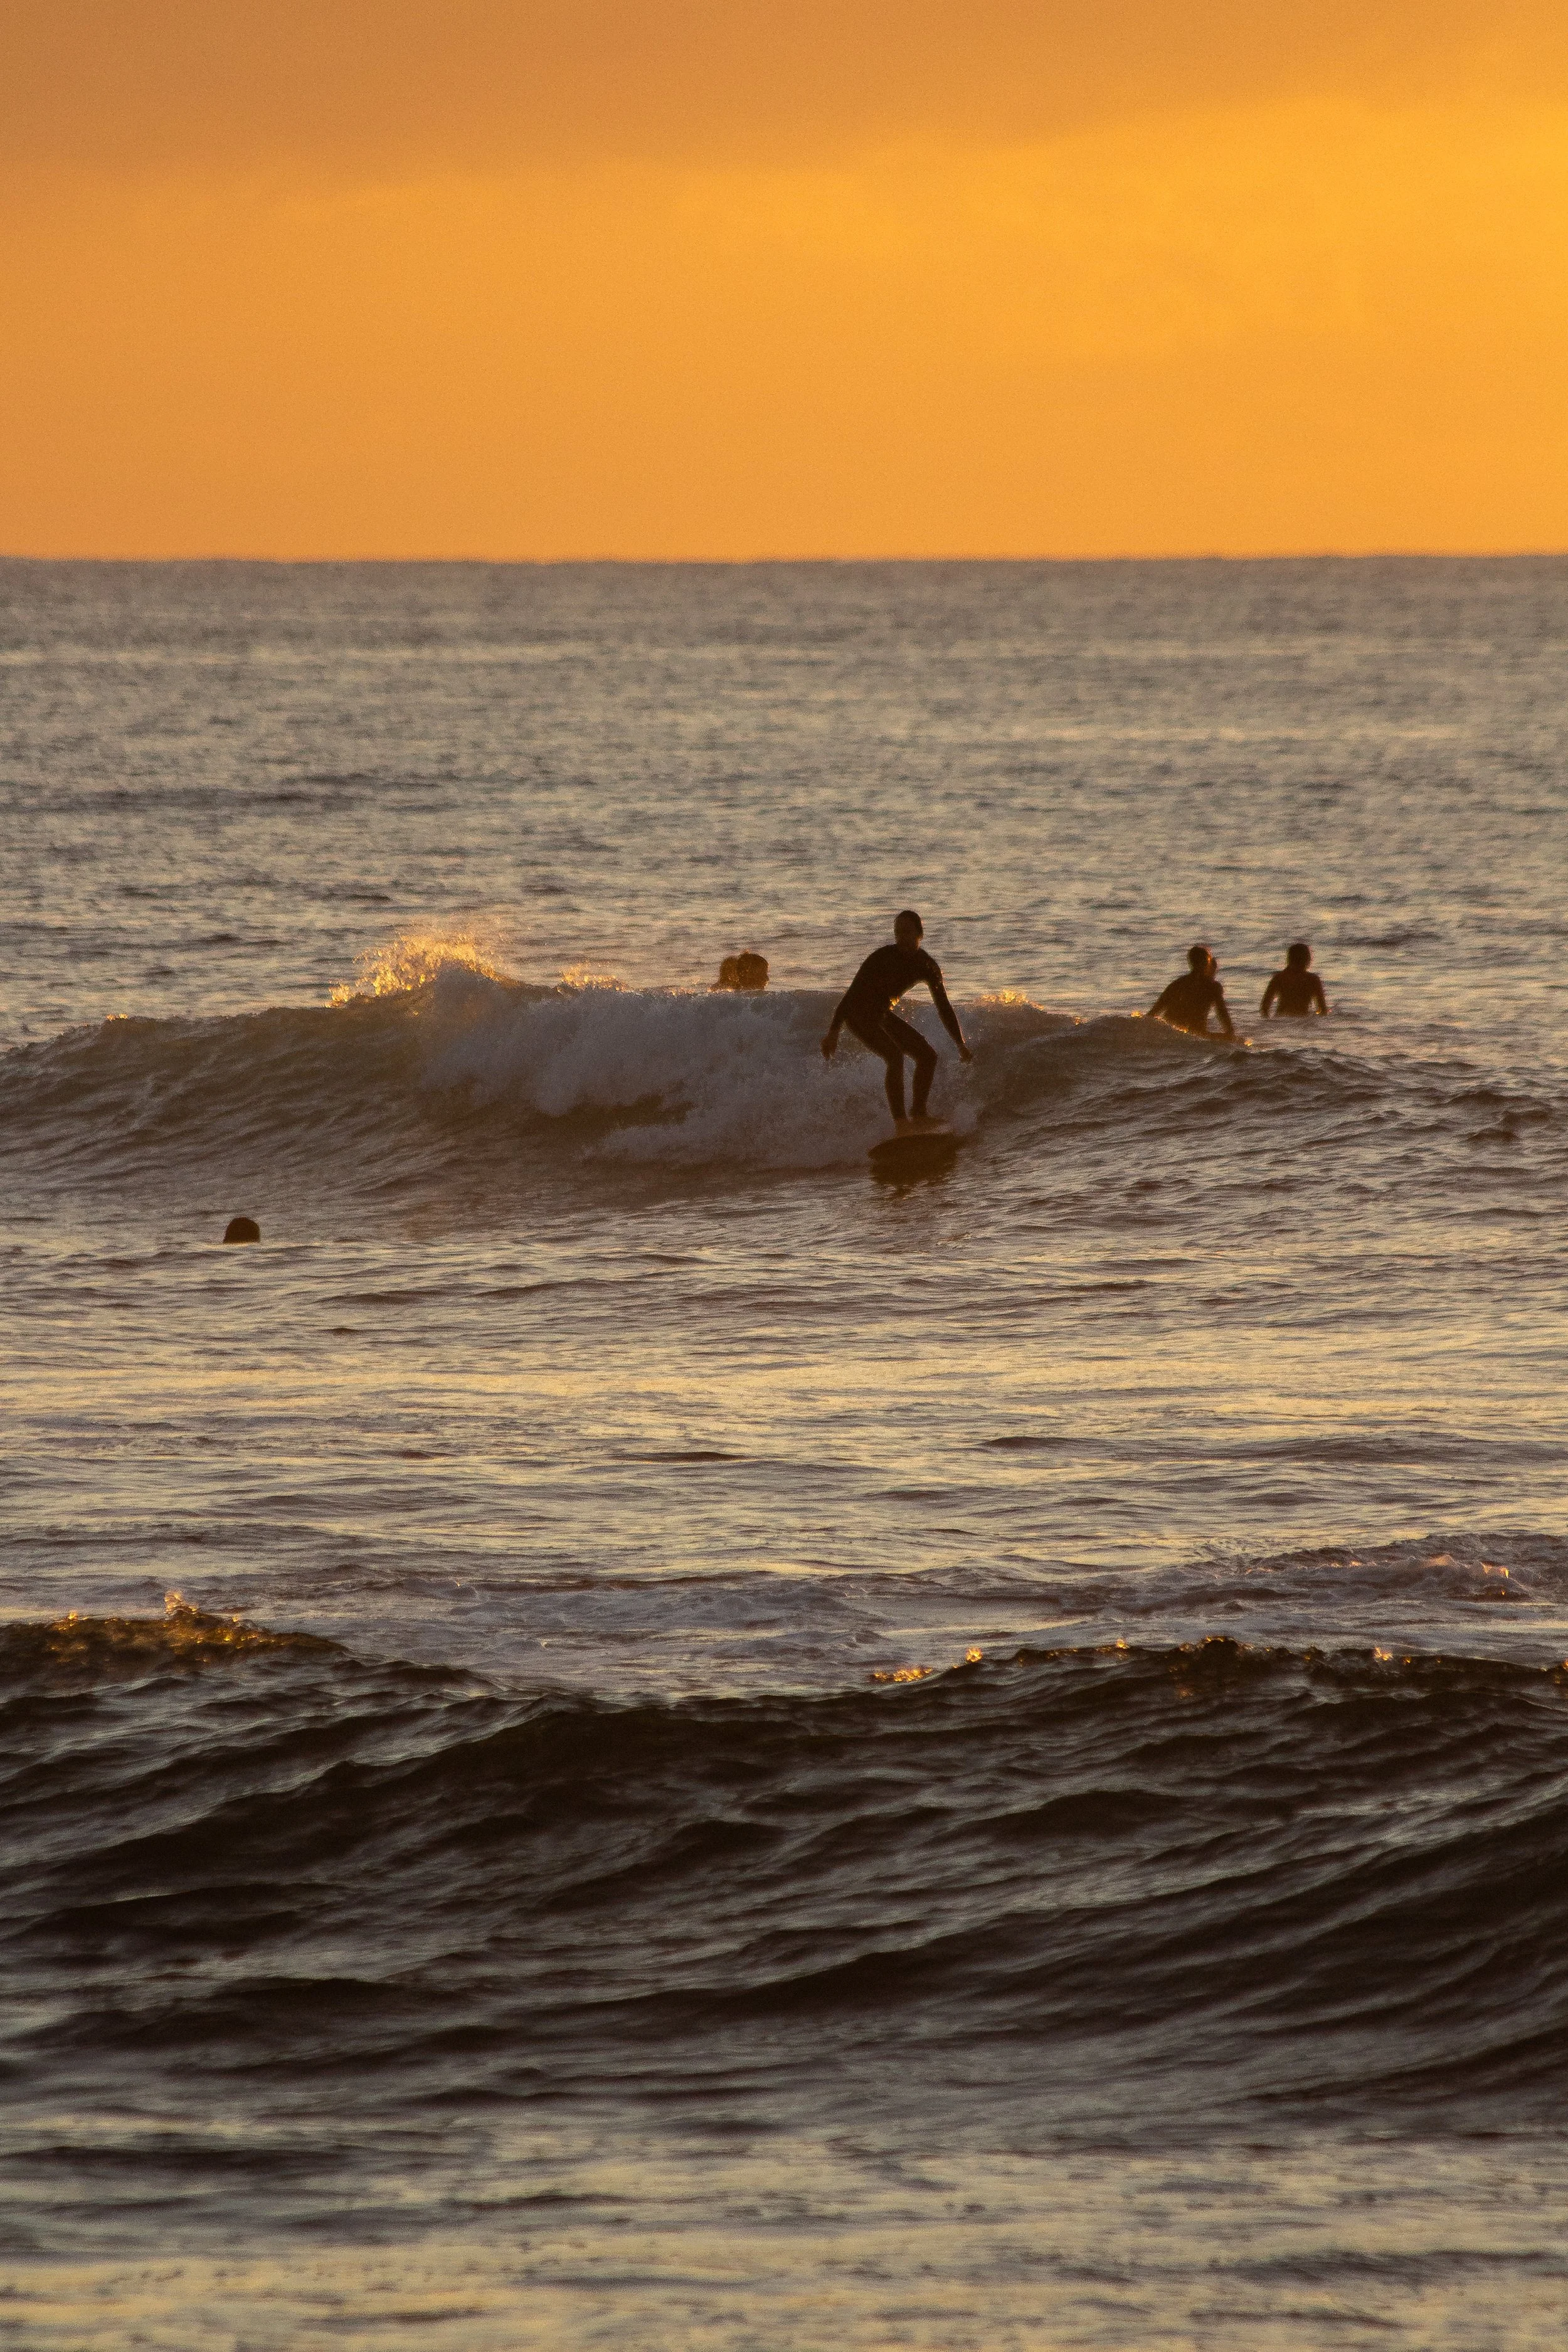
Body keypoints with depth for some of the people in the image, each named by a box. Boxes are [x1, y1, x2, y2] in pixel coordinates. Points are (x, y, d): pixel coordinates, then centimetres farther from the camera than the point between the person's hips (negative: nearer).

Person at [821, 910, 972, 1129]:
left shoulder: (928, 966, -5)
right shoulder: (882, 958, -23)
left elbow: (944, 1008, 4)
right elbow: (852, 993, -22)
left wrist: (961, 1046, 3)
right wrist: (833, 1032, -25)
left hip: (883, 1016, 8)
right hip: (858, 1014, -8)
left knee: (928, 1056, 5)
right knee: (895, 1055, -27)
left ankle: (918, 1116, 14)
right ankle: (901, 1123, -31)